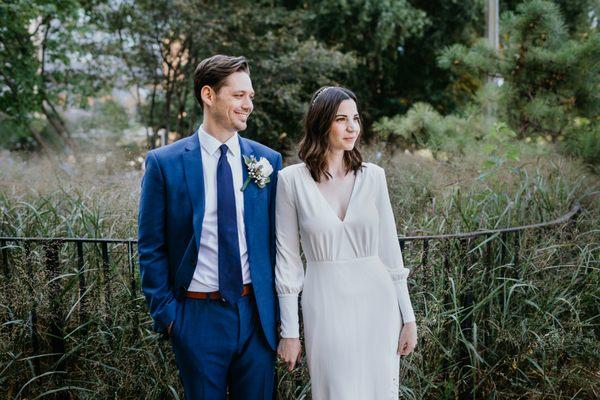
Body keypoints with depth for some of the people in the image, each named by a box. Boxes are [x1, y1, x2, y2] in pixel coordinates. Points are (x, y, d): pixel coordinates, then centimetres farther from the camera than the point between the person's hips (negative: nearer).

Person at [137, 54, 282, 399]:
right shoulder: (164, 163, -5)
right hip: (198, 317, -2)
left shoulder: (268, 161, 2)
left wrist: (282, 309, 5)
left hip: (258, 315, 2)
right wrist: (164, 313, -4)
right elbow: (151, 248, -2)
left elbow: (278, 239, 7)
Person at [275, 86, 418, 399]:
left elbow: (389, 249, 6)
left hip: (377, 302, 3)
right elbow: (287, 258, -1)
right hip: (326, 306, -2)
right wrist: (289, 331, -1)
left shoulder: (373, 176, 2)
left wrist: (408, 317, 6)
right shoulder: (292, 179, -5)